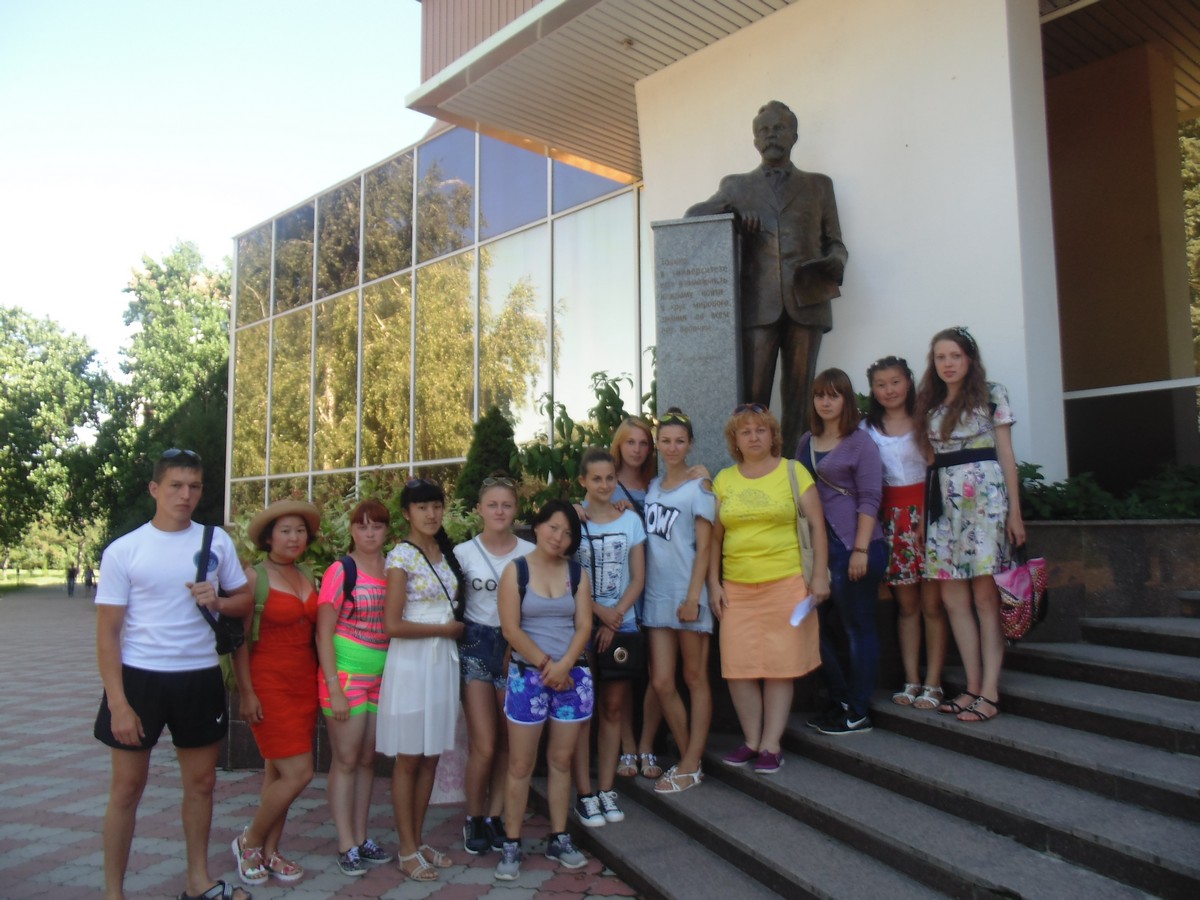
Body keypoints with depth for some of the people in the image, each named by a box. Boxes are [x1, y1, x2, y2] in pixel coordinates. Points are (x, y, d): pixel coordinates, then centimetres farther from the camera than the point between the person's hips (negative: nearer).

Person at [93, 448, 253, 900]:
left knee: (201, 782, 13)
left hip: (200, 676, 3)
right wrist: (117, 702, -13)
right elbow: (108, 633, -7)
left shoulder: (217, 541, 2)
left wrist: (217, 601, -13)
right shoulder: (123, 550, -7)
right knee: (127, 787, 7)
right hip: (140, 676, -3)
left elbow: (245, 600, 11)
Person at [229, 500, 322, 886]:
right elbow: (238, 639, -10)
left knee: (277, 773, 12)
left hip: (303, 683, 6)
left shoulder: (307, 577, 10)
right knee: (299, 772, -8)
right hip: (269, 683, -6)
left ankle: (269, 852, 23)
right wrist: (247, 693, -14)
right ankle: (248, 842, 13)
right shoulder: (254, 576, -9)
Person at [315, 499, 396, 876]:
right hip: (346, 675, -5)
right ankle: (346, 845, 12)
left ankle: (362, 838, 23)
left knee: (368, 759, 12)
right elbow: (323, 632, -10)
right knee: (345, 760, 3)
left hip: (381, 676, 5)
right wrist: (334, 688, -13)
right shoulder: (341, 570, -9)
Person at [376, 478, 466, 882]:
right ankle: (407, 850, 17)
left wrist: (455, 628, 2)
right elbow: (393, 624, -16)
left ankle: (418, 841, 26)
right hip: (412, 662, -7)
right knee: (408, 759, 5)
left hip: (444, 660, 7)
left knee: (431, 757, 13)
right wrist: (446, 628, -10)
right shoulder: (401, 556, -11)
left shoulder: (445, 552, 10)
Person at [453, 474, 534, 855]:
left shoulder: (530, 552, 2)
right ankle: (474, 819, 18)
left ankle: (495, 816, 23)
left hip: (518, 648, 2)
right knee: (484, 747, -3)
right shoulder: (464, 552, 1)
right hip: (477, 647, -1)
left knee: (508, 742, 6)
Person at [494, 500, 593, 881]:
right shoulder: (515, 570, -2)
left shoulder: (577, 573, 6)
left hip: (573, 675, 3)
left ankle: (559, 839, 21)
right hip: (528, 674, -2)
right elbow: (511, 629, -8)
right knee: (520, 764, 2)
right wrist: (545, 664, -11)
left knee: (561, 760, 10)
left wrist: (563, 665, -14)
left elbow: (584, 626, 0)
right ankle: (511, 844, 12)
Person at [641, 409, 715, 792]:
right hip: (656, 595, 5)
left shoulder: (699, 488, -3)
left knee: (695, 678, 6)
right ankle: (688, 757, 21)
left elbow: (703, 547, -8)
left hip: (687, 594, -5)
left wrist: (693, 597, -14)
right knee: (661, 684, 4)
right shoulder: (653, 487, 13)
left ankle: (691, 766, 13)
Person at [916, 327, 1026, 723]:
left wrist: (1014, 511, -3)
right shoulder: (930, 405, 15)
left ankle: (990, 692, -3)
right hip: (944, 501, 5)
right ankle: (973, 687, 10)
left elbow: (1006, 453, 3)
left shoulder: (991, 394, 5)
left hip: (985, 496, -5)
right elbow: (932, 458, 14)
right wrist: (925, 511, 6)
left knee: (985, 595, -7)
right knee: (952, 597, 2)